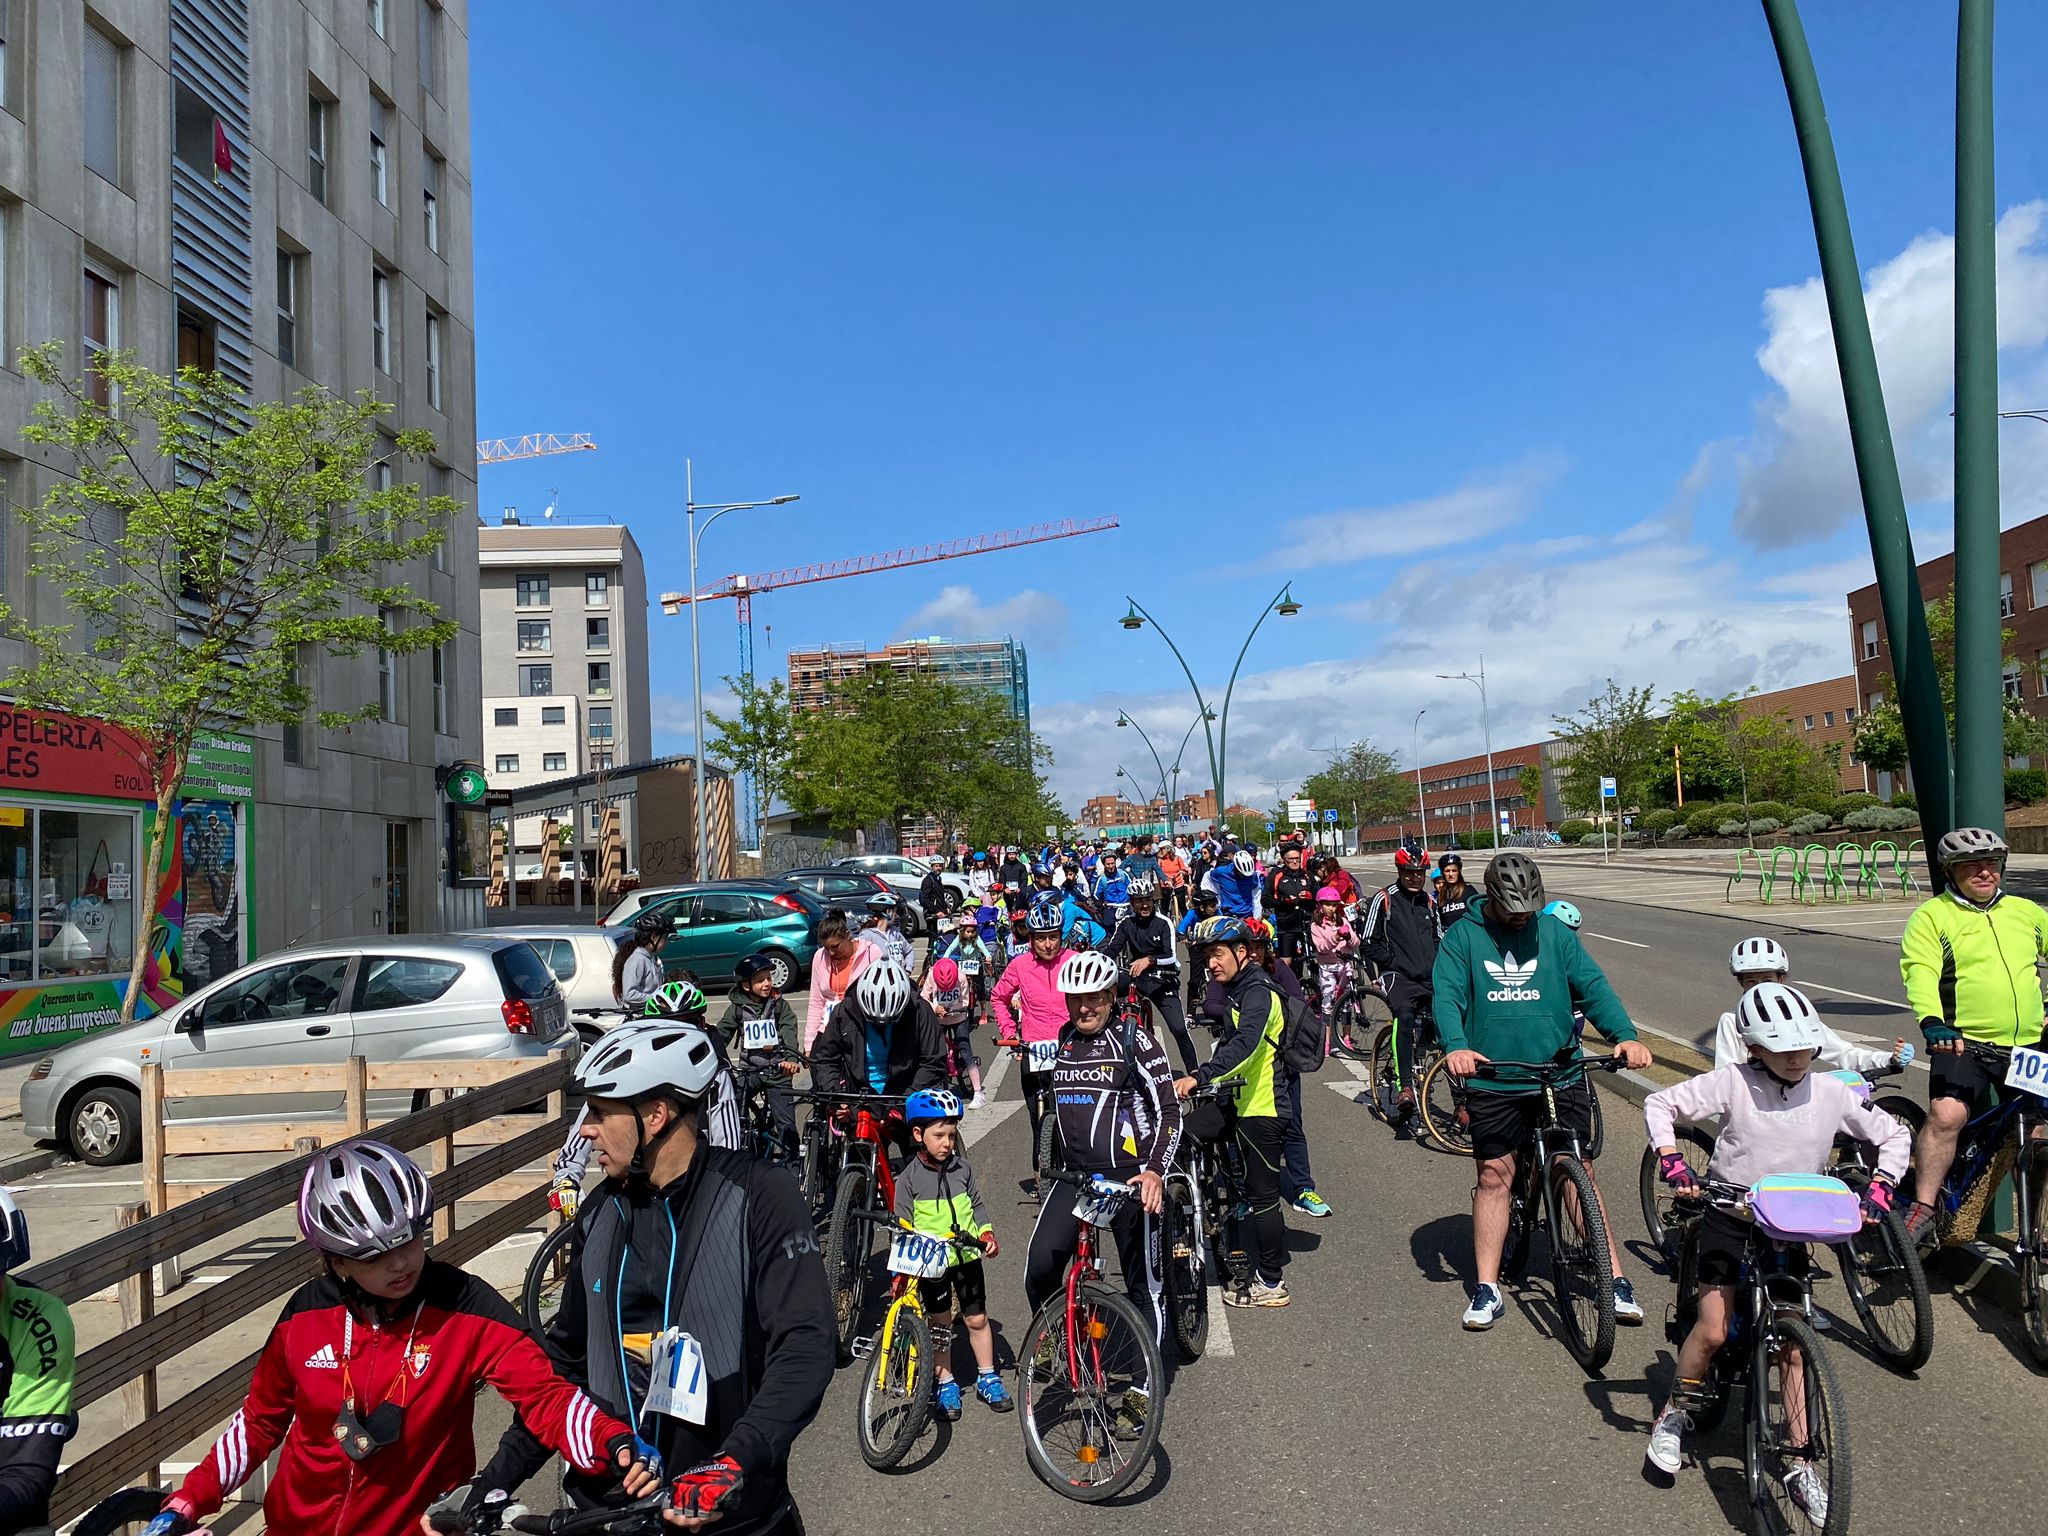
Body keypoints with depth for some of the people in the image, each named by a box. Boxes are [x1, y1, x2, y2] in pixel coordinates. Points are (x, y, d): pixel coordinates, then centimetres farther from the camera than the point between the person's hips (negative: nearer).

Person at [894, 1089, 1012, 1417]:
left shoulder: (961, 1169, 1)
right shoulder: (909, 1178, -8)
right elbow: (903, 1226, -5)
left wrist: (986, 1233, -3)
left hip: (967, 1256, 3)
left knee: (977, 1319, 10)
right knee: (940, 1323, 8)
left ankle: (987, 1378, 26)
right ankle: (945, 1385, 22)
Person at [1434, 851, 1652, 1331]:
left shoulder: (1555, 933, 8)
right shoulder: (1463, 937, 2)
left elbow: (1593, 986, 1)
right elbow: (1447, 995, -8)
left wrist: (1626, 1035, -16)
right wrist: (1455, 1047, -27)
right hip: (1492, 1080, -1)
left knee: (1579, 1173, 4)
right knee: (1494, 1174, 4)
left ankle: (1615, 1278, 16)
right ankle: (1487, 1289, 13)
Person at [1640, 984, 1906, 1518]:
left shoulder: (1832, 1093, -4)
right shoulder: (1732, 1082, -12)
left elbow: (1893, 1134, 9)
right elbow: (1660, 1104, -8)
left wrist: (1879, 1189, -4)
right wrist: (1671, 1162, -19)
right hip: (1728, 1213, -2)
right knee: (1713, 1329, -12)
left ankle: (1799, 1465, 11)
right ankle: (1675, 1414, 13)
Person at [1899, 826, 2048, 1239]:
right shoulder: (1932, 917, -3)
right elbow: (1920, 972, -15)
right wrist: (1932, 1022, -32)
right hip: (1962, 1042, -5)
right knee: (1946, 1114, -24)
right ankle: (1922, 1209, -15)